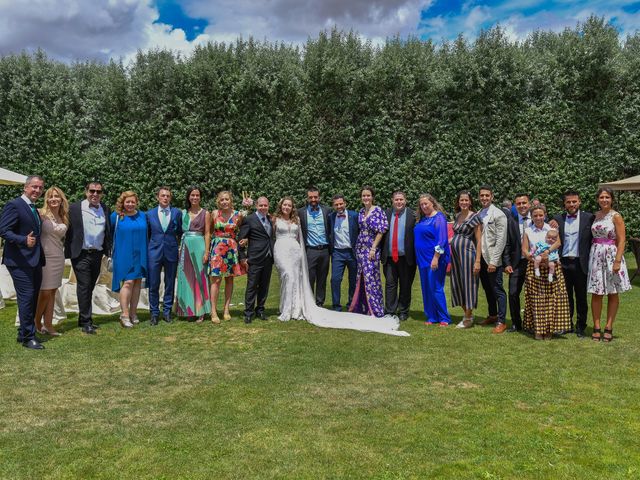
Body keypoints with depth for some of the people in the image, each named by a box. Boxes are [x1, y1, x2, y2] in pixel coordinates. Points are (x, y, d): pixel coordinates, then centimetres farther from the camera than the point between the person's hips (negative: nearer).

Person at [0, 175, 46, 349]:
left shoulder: (34, 209, 18)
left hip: (35, 261, 9)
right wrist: (24, 240, -28)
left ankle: (23, 334, 25)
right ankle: (28, 337, 0)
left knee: (33, 298, 13)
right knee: (27, 297, -8)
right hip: (20, 261, -9)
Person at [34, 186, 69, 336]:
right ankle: (36, 323, 16)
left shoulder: (63, 217, 10)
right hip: (45, 257, -6)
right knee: (45, 293, -3)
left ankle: (48, 325, 15)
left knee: (52, 292, 8)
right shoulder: (42, 214, -8)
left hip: (59, 257, 6)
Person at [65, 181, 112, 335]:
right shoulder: (75, 208, -5)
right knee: (84, 287, -3)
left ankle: (83, 319, 25)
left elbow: (108, 232, 13)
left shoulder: (105, 209, 7)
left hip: (97, 254, 4)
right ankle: (86, 322, 5)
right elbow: (69, 230, -4)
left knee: (90, 287, 13)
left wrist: (108, 250, 7)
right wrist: (69, 252, -7)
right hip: (81, 254, -4)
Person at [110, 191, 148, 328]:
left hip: (139, 255, 4)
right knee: (128, 282, -11)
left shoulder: (142, 216, 8)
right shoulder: (115, 216, -2)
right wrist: (112, 249, 9)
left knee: (137, 282, 5)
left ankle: (133, 313, 14)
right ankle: (125, 314, -6)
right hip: (124, 254, -4)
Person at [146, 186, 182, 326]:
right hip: (154, 252, 0)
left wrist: (179, 247, 6)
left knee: (170, 284, 7)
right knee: (153, 285, 2)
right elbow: (147, 233, 12)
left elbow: (180, 232, 8)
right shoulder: (150, 214, 5)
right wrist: (147, 249, 8)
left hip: (171, 252, 0)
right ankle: (154, 313, 14)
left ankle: (167, 312, 19)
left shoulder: (177, 212, 3)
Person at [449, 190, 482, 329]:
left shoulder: (475, 217, -8)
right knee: (457, 284, 9)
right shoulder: (457, 215, 12)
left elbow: (479, 241, -10)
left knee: (468, 284, -1)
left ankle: (468, 319, 10)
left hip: (467, 253, -7)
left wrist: (477, 261, -15)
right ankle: (467, 314, 22)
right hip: (455, 253, 7)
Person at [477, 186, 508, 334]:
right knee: (487, 289, 16)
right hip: (481, 258, 6)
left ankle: (501, 321, 6)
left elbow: (501, 240, -13)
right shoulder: (478, 214, 10)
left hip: (492, 259, -6)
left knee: (498, 290, -2)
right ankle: (492, 315, 30)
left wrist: (493, 261, -17)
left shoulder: (498, 214, -9)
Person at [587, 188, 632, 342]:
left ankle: (609, 328, 11)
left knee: (612, 293, 5)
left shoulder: (616, 216, -5)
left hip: (612, 255, -4)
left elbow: (621, 241, -9)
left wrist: (618, 261, -16)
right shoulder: (595, 215, 9)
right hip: (596, 256, 4)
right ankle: (596, 328, 8)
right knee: (596, 293, 2)